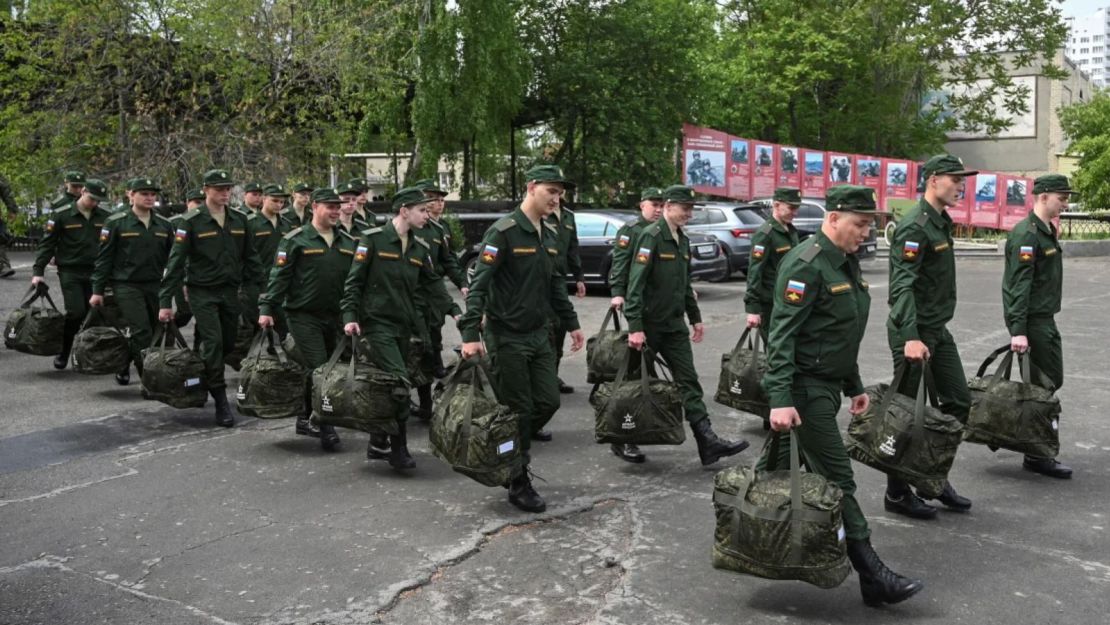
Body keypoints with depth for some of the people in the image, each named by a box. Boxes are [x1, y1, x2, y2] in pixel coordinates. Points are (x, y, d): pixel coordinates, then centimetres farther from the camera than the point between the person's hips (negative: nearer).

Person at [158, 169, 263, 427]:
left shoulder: (239, 220, 7)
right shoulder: (191, 221, -7)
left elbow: (250, 258, 15)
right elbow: (176, 261, -8)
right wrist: (165, 301, -11)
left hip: (231, 292, 5)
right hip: (202, 292, -5)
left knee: (228, 344, 9)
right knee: (213, 343, -12)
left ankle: (204, 378, 34)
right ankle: (221, 401, -5)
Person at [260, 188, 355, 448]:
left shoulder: (348, 242, 10)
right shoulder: (295, 240, -5)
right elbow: (279, 276, -7)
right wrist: (267, 309, -14)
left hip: (334, 316, 6)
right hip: (303, 316, -5)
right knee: (319, 368, -12)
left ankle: (307, 419, 25)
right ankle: (324, 426, -5)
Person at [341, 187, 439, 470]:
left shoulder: (420, 248, 10)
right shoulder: (373, 239, -7)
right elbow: (353, 281, -5)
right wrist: (350, 317, -13)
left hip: (403, 327, 6)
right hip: (377, 323, -6)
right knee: (399, 384, -16)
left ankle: (378, 444, 24)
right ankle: (398, 449, -5)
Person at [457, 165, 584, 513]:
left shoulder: (549, 235, 10)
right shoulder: (503, 232, -14)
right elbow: (479, 284, -19)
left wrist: (571, 324, 21)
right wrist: (471, 335, -27)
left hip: (539, 334, 8)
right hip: (507, 337, -8)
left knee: (549, 402, 7)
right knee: (519, 411, -1)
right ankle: (519, 485, 13)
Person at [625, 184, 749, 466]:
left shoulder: (683, 240, 12)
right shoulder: (651, 236, -14)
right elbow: (636, 284, -20)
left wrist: (695, 318, 19)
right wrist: (635, 327, -26)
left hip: (674, 324, 7)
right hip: (649, 324, -7)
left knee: (689, 382, 1)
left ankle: (707, 441, -1)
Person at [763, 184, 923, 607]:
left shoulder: (846, 263, 13)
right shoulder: (806, 264, -17)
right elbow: (782, 335, -22)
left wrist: (854, 386, 22)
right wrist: (780, 399, -28)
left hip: (826, 385, 9)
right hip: (805, 387, -9)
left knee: (781, 466, 16)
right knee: (838, 480, -6)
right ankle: (872, 577, 0)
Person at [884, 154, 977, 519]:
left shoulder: (941, 223, 13)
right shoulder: (914, 226, -17)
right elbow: (902, 286, -26)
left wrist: (931, 332, 21)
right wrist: (911, 338, -35)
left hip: (938, 330, 10)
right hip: (914, 332, -10)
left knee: (958, 402, 12)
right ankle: (897, 494, 10)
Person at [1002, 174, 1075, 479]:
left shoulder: (1046, 231, 15)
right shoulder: (1026, 234, -16)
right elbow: (1019, 285, -23)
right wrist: (1018, 331, -27)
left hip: (1045, 319, 10)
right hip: (1032, 321, -10)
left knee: (1051, 381, 14)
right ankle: (1037, 456, 3)